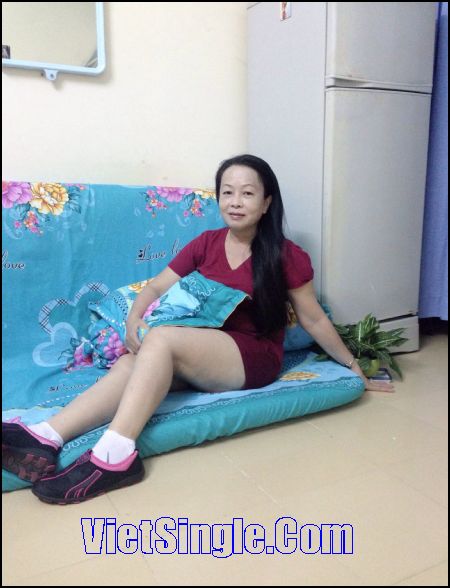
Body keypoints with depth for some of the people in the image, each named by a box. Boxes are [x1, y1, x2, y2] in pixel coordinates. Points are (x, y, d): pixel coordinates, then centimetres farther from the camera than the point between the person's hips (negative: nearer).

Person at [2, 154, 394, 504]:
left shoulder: (286, 256, -5)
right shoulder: (205, 244, 7)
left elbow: (313, 320, 3)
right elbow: (157, 287, 6)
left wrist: (354, 368, 8)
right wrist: (134, 320, -15)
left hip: (253, 358, -4)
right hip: (200, 354, 5)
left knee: (162, 339, -31)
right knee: (132, 363, -27)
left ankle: (114, 455, -41)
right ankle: (46, 439, -41)